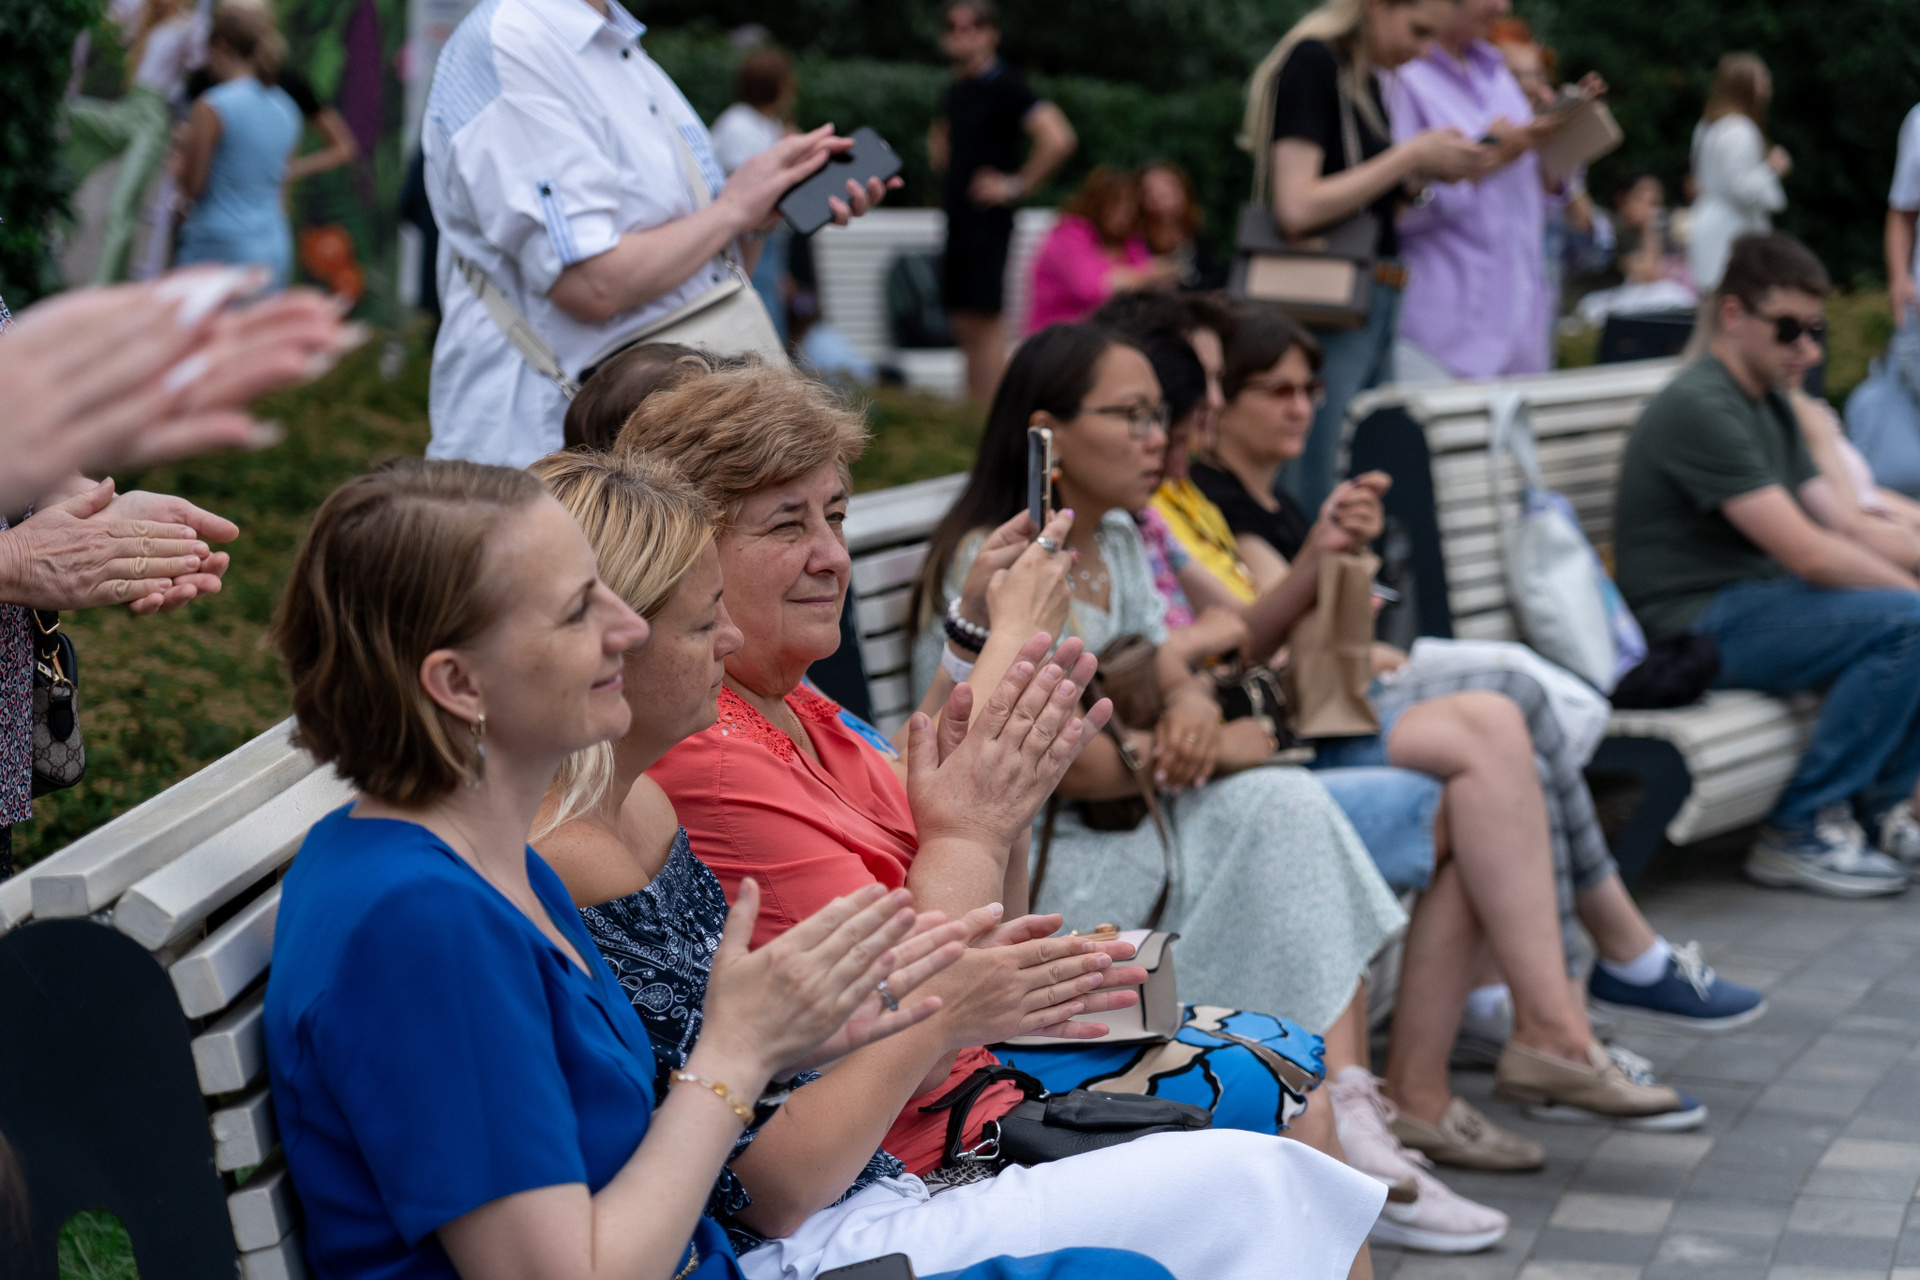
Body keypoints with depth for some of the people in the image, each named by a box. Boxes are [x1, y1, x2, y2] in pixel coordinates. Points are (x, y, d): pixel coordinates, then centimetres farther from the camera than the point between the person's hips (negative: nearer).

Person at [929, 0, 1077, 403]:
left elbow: (1059, 139, -23)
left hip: (987, 218, -8)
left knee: (983, 321, -9)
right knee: (963, 323, 9)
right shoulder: (957, 89, 14)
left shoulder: (1004, 86, -11)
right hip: (957, 217, 8)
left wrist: (1016, 185, -17)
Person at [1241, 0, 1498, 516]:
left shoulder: (1366, 80, 16)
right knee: (1311, 516, -8)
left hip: (1371, 314, 9)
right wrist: (1411, 157, -13)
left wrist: (1435, 173, 7)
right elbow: (1297, 208, -20)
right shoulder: (1310, 62, -10)